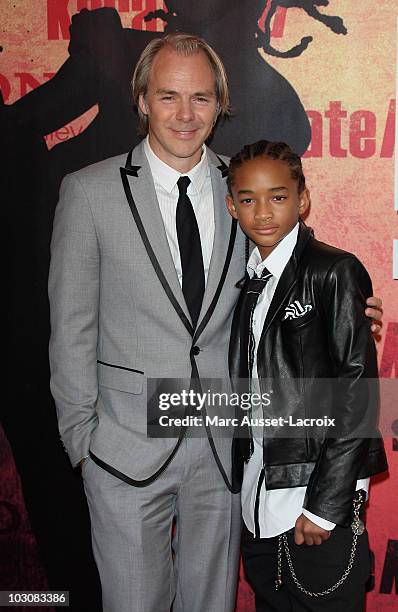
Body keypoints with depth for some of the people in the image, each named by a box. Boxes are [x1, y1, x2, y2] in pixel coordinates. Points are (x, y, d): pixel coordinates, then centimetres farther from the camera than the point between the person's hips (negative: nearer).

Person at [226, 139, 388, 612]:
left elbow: (357, 392, -15)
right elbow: (247, 390, 11)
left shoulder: (334, 272, -11)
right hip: (258, 496, 6)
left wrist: (325, 503, -16)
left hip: (318, 494, -6)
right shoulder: (248, 281, 9)